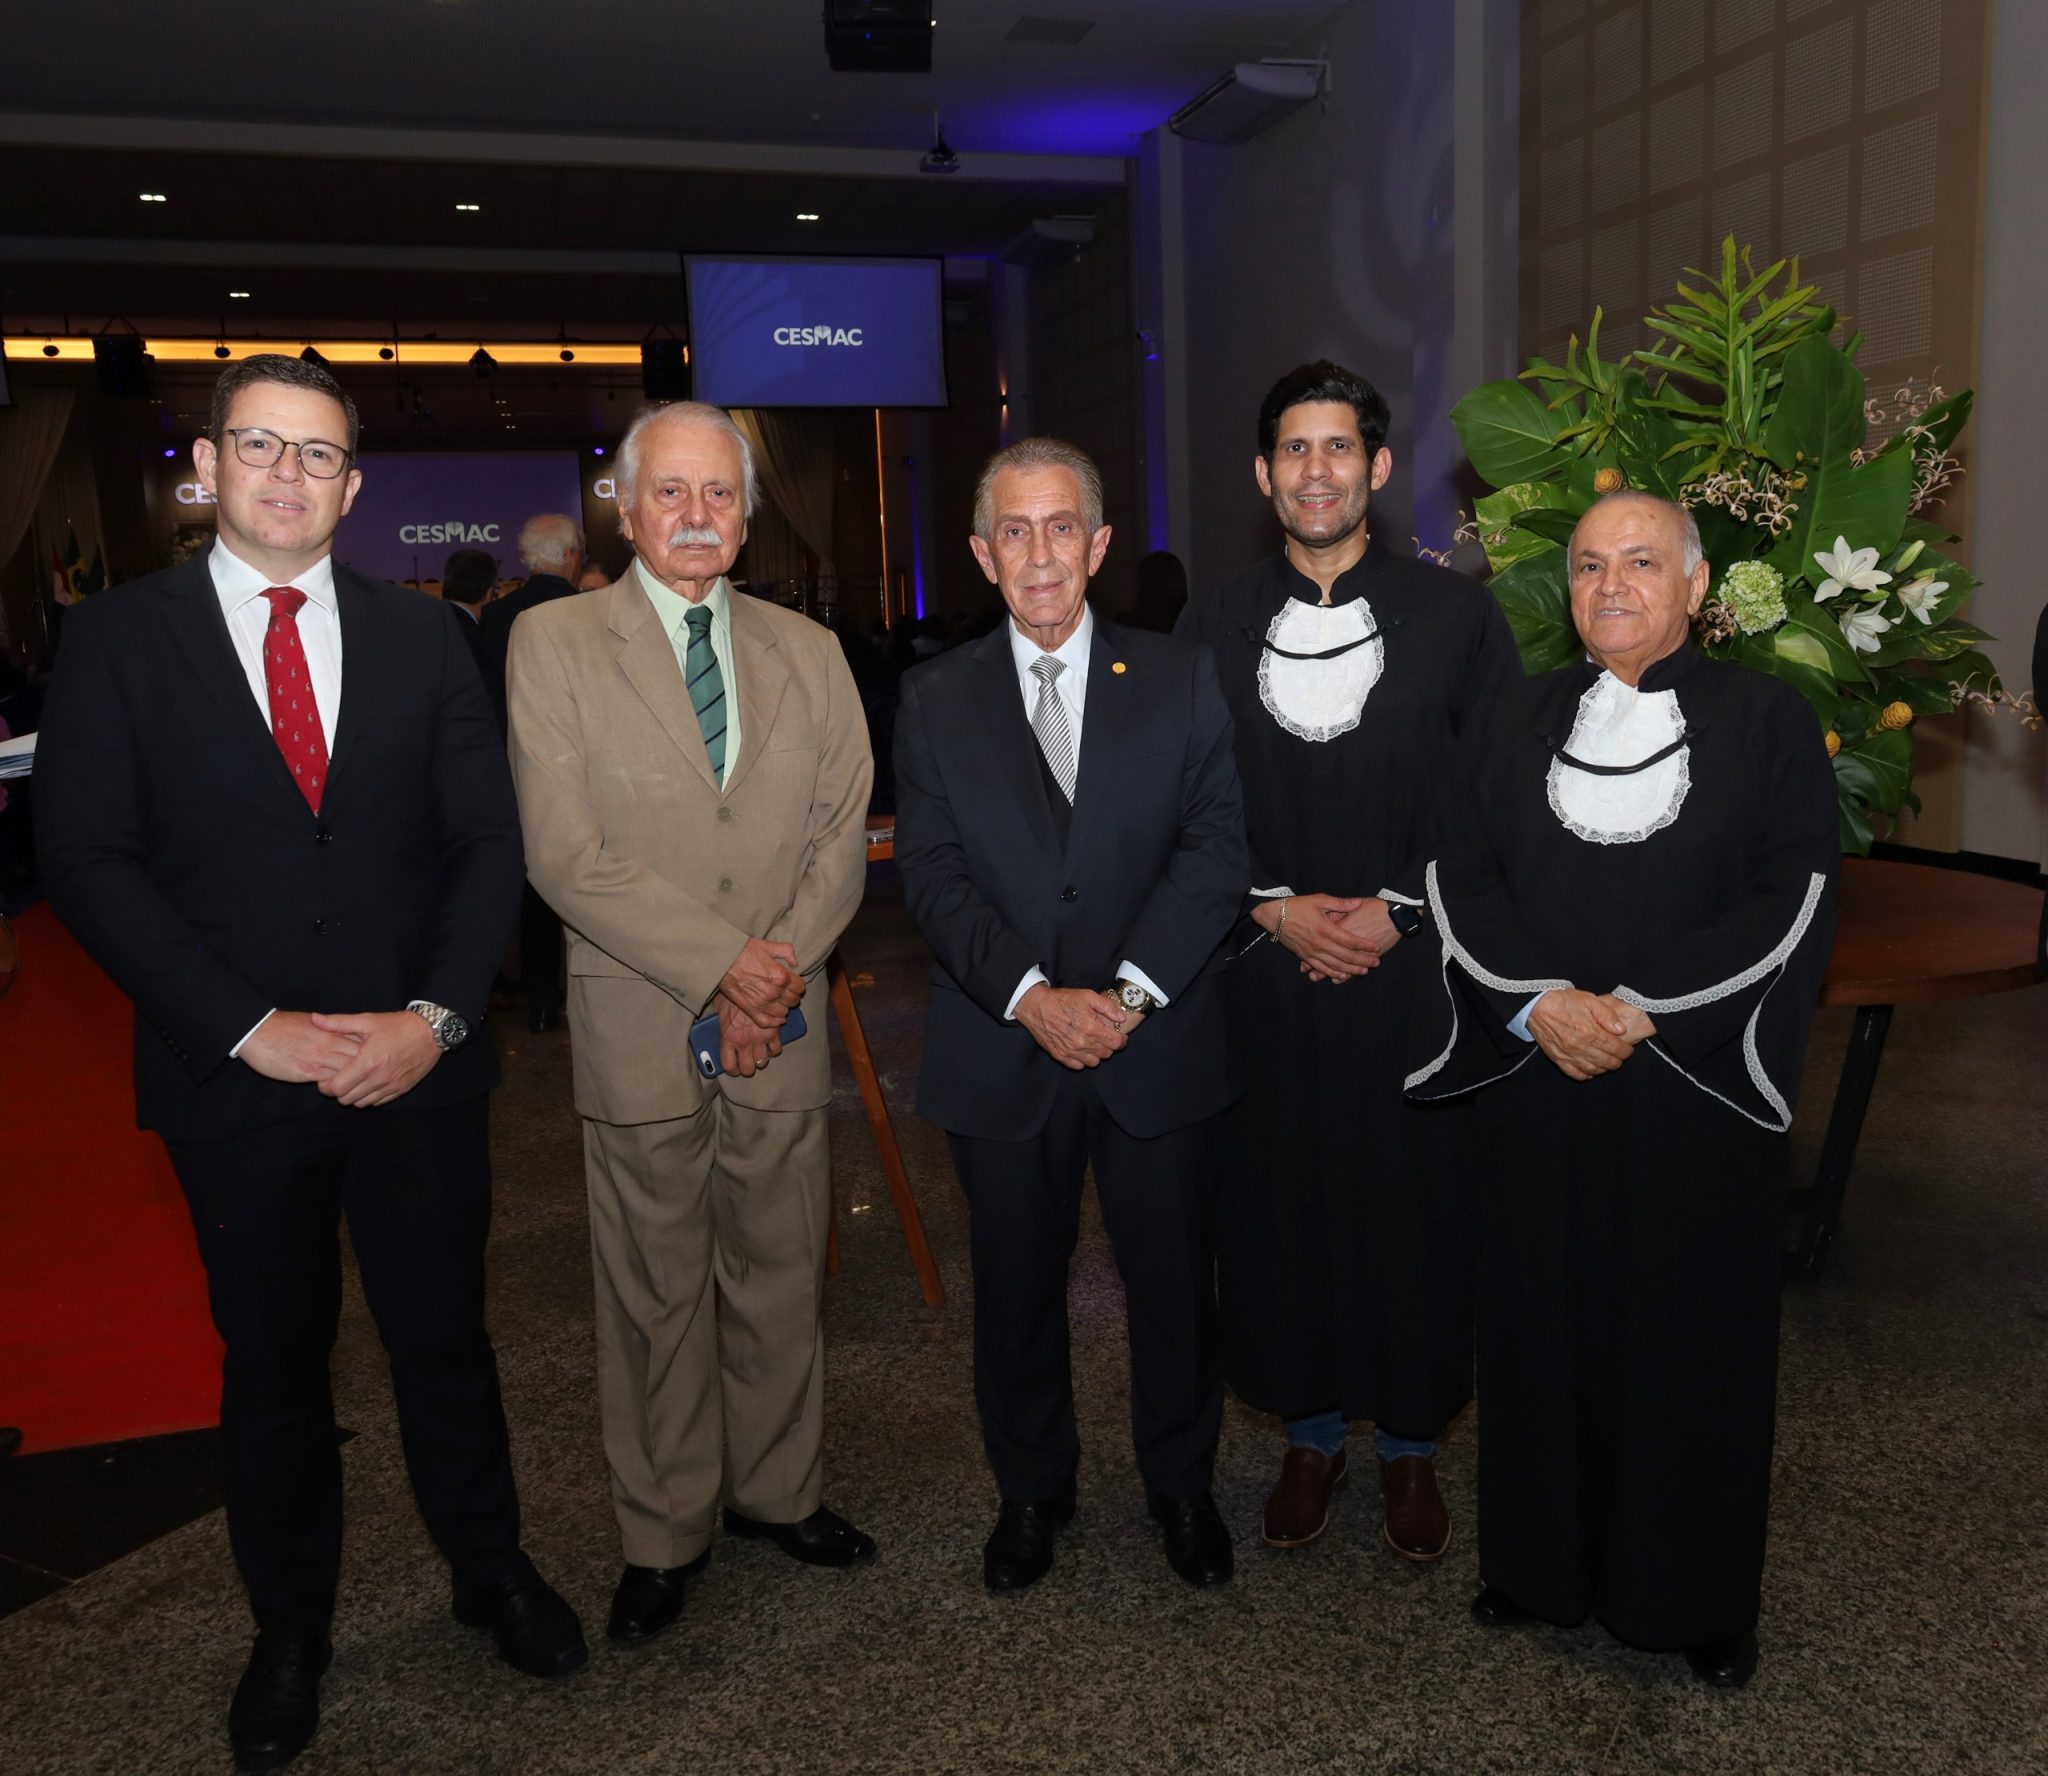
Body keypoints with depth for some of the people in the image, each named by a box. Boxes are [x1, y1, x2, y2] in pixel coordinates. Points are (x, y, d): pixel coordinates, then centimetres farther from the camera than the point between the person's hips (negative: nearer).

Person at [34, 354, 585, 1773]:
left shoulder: (422, 635, 5)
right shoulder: (119, 638, 0)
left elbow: (488, 841, 1)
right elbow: (90, 860, -6)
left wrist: (433, 1015, -11)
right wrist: (250, 1028, -14)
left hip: (418, 1064, 1)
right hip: (236, 1073, -1)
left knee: (445, 1333, 14)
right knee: (274, 1361, 15)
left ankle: (491, 1567, 37)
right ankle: (291, 1629, 36)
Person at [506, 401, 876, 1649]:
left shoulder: (810, 652, 10)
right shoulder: (554, 642, -1)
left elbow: (844, 836, 5)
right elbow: (566, 853, -10)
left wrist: (783, 970, -10)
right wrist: (721, 960, -15)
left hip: (780, 1031, 3)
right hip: (641, 1034, -3)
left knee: (781, 1279, 14)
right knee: (655, 1298, 9)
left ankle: (781, 1491, 35)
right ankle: (666, 1534, 28)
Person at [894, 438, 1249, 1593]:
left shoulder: (1181, 682, 3)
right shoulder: (937, 701, 5)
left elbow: (1217, 846, -5)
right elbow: (933, 875, -3)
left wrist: (1130, 988, -15)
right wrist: (1030, 997, -15)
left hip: (1157, 1042, 0)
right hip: (1001, 1052, 1)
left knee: (1176, 1279, 11)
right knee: (1017, 1284, 13)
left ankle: (1182, 1483, 35)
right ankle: (1033, 1487, 35)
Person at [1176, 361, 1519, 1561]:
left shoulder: (1456, 614, 0)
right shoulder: (1218, 625, 5)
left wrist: (1397, 910, -10)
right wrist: (1274, 909, -7)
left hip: (1416, 968, -1)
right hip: (1268, 968, 2)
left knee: (1417, 1205, 6)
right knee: (1279, 1203, 8)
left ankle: (1412, 1443, 28)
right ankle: (1312, 1432, 29)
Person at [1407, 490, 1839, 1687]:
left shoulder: (1767, 721, 0)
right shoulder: (1521, 723, 8)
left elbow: (1794, 896, -7)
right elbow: (1460, 873, 2)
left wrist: (1641, 1007, -16)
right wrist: (1538, 1001, -14)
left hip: (1698, 1085, -2)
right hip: (1538, 1080, 2)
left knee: (1694, 1330, 7)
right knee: (1542, 1316, 9)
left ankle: (1702, 1594, 26)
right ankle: (1543, 1559, 27)